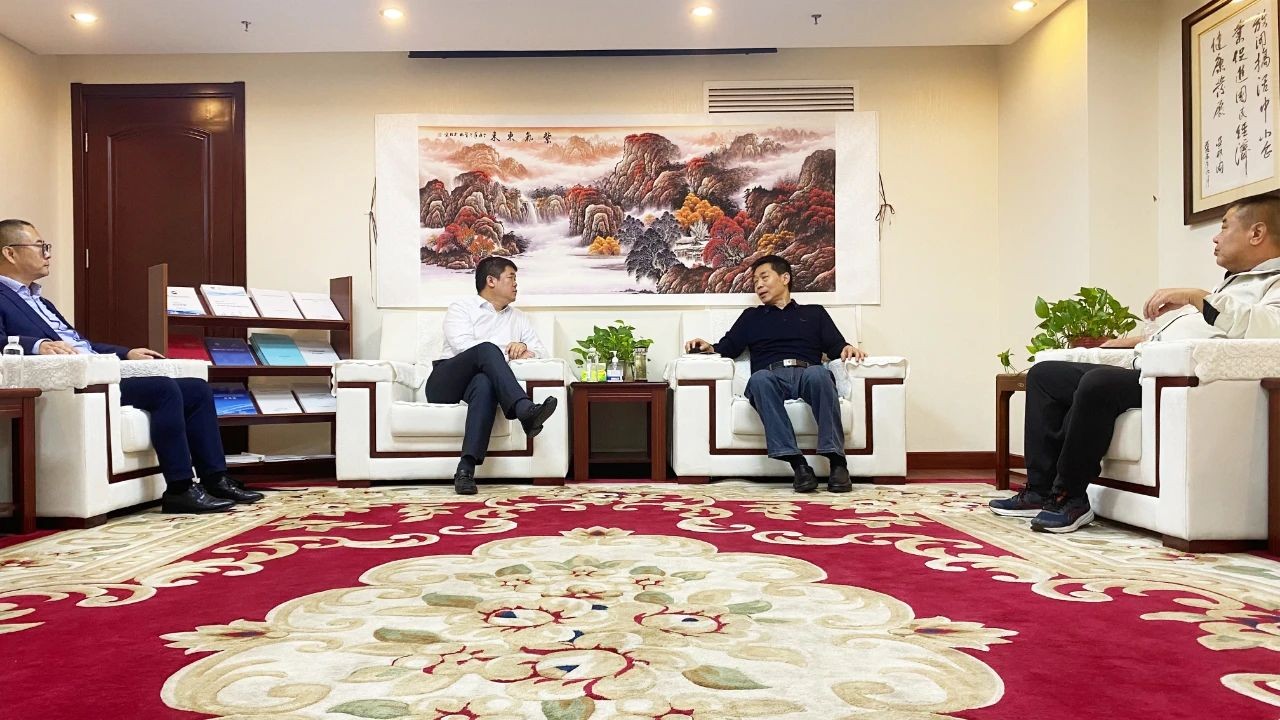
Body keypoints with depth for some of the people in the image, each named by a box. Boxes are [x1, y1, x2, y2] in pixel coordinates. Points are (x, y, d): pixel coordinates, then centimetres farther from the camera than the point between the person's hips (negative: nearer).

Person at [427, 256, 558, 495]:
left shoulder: (518, 319, 24)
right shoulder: (461, 309, 11)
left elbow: (543, 354, 17)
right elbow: (464, 346, -8)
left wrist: (524, 348, -6)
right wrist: (508, 352, -6)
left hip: (483, 382, 2)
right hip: (445, 384, -2)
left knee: (485, 383, -38)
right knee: (486, 349, -33)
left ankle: (466, 467, -49)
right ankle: (525, 409, -51)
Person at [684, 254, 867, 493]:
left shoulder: (814, 312, 29)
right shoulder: (751, 316, 32)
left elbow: (835, 347, 16)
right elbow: (729, 348, 19)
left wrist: (847, 348, -6)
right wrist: (709, 348, -1)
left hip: (807, 375, 0)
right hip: (771, 377, 0)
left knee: (818, 372, -37)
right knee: (759, 378, -37)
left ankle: (837, 462, -40)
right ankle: (798, 464, -43)